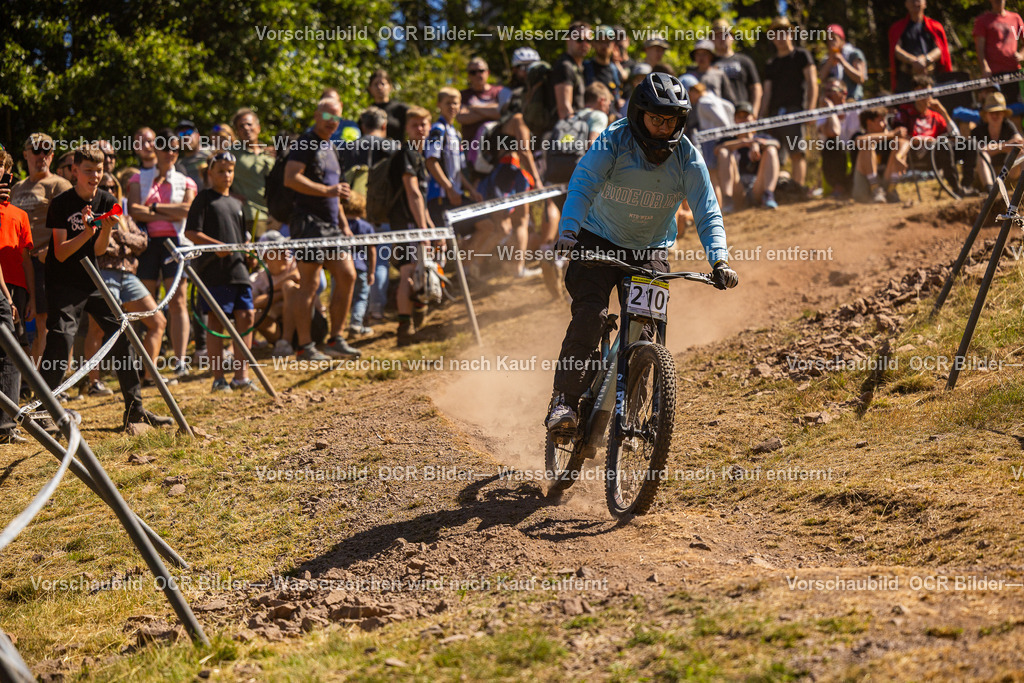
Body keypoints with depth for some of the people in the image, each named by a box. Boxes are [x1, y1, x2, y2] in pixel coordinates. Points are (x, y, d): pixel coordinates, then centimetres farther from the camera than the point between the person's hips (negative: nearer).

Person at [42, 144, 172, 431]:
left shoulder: (108, 201, 2)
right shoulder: (61, 203, -10)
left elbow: (98, 250, -1)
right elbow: (61, 253, -14)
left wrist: (106, 228, -20)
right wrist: (87, 232, -27)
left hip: (95, 281, 5)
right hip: (64, 285, -5)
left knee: (122, 336, -1)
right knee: (60, 340, -17)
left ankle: (134, 408, 6)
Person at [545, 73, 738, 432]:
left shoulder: (687, 158, -12)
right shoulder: (613, 142, -18)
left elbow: (707, 212, -15)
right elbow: (582, 186, -28)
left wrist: (719, 259, -31)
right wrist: (568, 233, -45)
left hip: (651, 251, 2)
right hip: (599, 241, -2)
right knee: (590, 315, -22)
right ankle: (563, 402, -17)